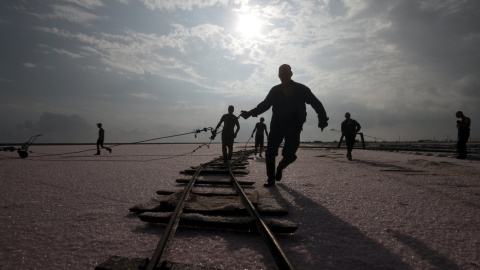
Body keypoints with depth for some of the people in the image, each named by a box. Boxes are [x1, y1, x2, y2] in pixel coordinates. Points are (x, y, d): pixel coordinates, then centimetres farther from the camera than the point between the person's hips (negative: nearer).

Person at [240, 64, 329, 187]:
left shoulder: (301, 90, -2)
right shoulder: (275, 91, 3)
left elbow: (316, 104, 1)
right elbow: (264, 105, 10)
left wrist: (323, 120, -10)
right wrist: (250, 113, -2)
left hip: (294, 128, -1)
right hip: (277, 126, 1)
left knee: (289, 155, -5)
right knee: (270, 153, -10)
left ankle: (280, 168, 29)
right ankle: (271, 179, 4)